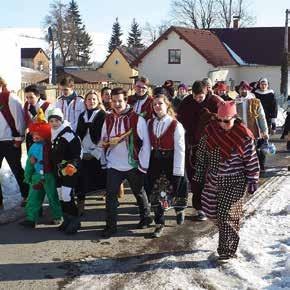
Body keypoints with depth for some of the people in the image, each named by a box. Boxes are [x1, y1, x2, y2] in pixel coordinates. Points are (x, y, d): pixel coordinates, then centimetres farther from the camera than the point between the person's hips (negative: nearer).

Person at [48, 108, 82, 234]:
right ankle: (67, 220, 24)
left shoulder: (69, 134, -14)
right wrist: (55, 169, 20)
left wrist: (73, 165, -29)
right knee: (61, 197, 12)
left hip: (69, 171, -8)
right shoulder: (52, 136, 11)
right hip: (58, 171, 8)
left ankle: (75, 221, 0)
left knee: (67, 196, -12)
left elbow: (78, 153, -17)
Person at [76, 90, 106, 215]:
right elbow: (78, 134, 16)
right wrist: (80, 150, 3)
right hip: (84, 153, 5)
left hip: (98, 153, -4)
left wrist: (96, 151, -13)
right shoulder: (82, 116, 15)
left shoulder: (102, 115, -2)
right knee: (82, 181, 1)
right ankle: (80, 206, 7)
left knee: (100, 180, -2)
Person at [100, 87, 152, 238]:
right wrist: (109, 141, -12)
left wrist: (144, 165, -12)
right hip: (114, 165, 3)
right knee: (110, 195, -1)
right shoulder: (108, 119, 2)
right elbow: (103, 139, 12)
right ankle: (110, 225, 10)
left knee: (139, 192, 17)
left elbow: (146, 143, -11)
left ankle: (145, 217, 38)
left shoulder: (137, 119, -13)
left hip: (133, 165, -3)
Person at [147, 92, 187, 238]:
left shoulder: (175, 125, -12)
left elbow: (180, 149, -13)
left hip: (171, 163, -4)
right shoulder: (150, 123, 4)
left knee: (174, 191, 8)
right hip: (155, 162, 4)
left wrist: (178, 172, -16)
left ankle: (179, 209, 41)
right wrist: (146, 163, 3)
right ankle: (159, 224, 15)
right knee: (156, 194, 3)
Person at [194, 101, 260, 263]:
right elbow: (202, 155, 9)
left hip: (234, 183, -5)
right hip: (213, 181, 5)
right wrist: (199, 176, 12)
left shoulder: (244, 136, -13)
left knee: (228, 216, -5)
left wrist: (252, 183, -6)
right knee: (210, 211, 12)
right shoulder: (210, 131, -2)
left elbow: (252, 161, -7)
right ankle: (229, 233, 41)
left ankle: (227, 252, 8)